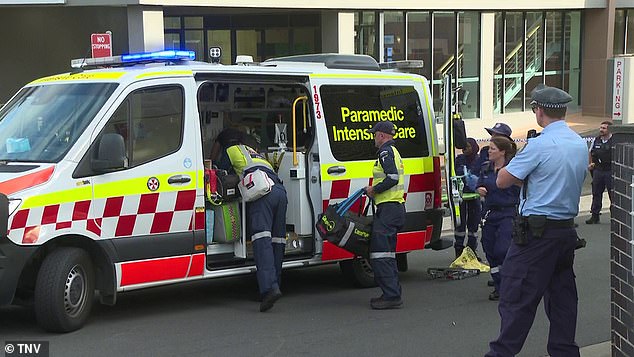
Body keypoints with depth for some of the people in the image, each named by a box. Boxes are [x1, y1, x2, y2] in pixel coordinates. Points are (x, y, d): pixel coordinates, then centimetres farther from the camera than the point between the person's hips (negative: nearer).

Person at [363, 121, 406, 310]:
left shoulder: (386, 152, -11)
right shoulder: (394, 152, 23)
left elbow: (393, 177, -24)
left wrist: (373, 190, -13)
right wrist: (374, 190, 17)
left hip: (388, 208, -11)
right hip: (396, 208, 11)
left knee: (380, 253, -12)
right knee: (388, 253, 16)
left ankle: (391, 296, -15)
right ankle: (393, 294, 19)